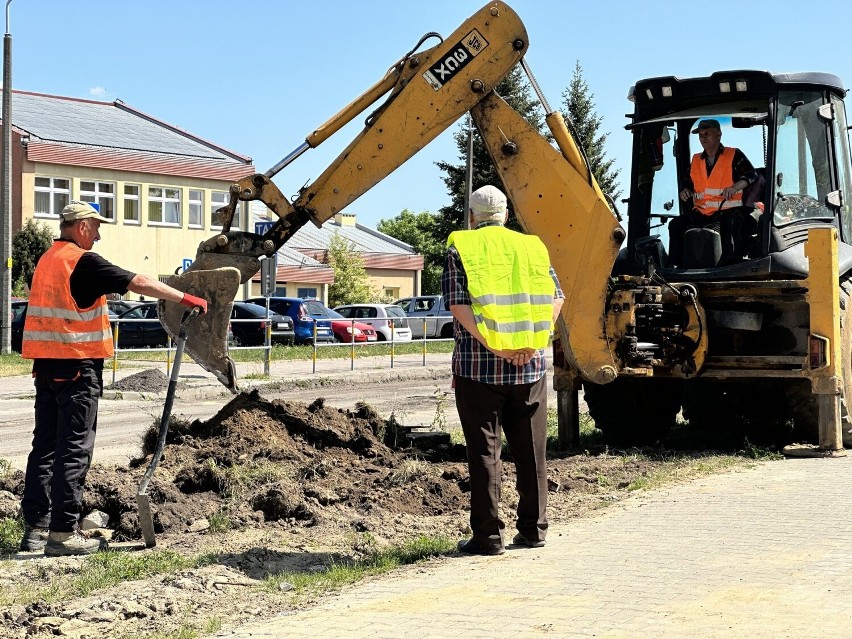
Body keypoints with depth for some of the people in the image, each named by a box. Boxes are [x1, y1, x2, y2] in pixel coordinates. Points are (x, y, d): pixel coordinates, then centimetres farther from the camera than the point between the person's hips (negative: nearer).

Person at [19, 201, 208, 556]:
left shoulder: (47, 260, 14)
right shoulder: (83, 261, -13)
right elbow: (140, 284, -15)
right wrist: (186, 299, -9)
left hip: (46, 362, 9)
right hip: (77, 364, -9)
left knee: (45, 444, 12)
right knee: (74, 449, -5)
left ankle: (36, 526, 14)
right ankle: (63, 532, -4)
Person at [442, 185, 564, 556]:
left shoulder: (461, 249, 2)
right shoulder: (532, 247, 13)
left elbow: (458, 304, -11)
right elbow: (555, 298, 3)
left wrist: (490, 343, -15)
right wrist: (532, 341, -6)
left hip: (477, 367, -3)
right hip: (530, 366, 3)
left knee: (484, 452, 1)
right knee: (530, 451, 11)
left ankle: (488, 536, 3)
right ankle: (533, 530, 18)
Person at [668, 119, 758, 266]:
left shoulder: (734, 155, 6)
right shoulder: (696, 160, 22)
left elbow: (751, 174, -4)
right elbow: (689, 183, 31)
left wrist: (735, 187, -22)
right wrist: (685, 191, 6)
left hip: (728, 209, -5)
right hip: (700, 212, 5)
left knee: (731, 224, -38)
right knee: (675, 225, -16)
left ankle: (731, 264, -36)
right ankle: (677, 264, -13)